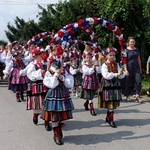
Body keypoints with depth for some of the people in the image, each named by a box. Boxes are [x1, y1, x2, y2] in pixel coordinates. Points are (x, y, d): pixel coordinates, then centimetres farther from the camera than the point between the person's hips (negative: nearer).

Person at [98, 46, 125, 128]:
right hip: (107, 86, -5)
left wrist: (121, 73, -17)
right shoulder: (104, 65, -6)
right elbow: (106, 75, -21)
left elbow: (121, 76, 6)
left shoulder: (116, 65, 10)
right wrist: (116, 74, -22)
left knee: (114, 103, 9)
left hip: (115, 85, 6)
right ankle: (111, 120, 6)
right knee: (111, 104, -4)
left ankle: (108, 117, 25)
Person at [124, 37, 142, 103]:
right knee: (129, 82, 5)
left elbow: (139, 59, 16)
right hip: (129, 68, -4)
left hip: (136, 67, 4)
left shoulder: (136, 49, 10)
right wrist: (126, 70, -15)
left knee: (138, 81, -10)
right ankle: (127, 95, 21)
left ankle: (136, 95, -11)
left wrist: (140, 68, 14)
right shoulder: (126, 50, -4)